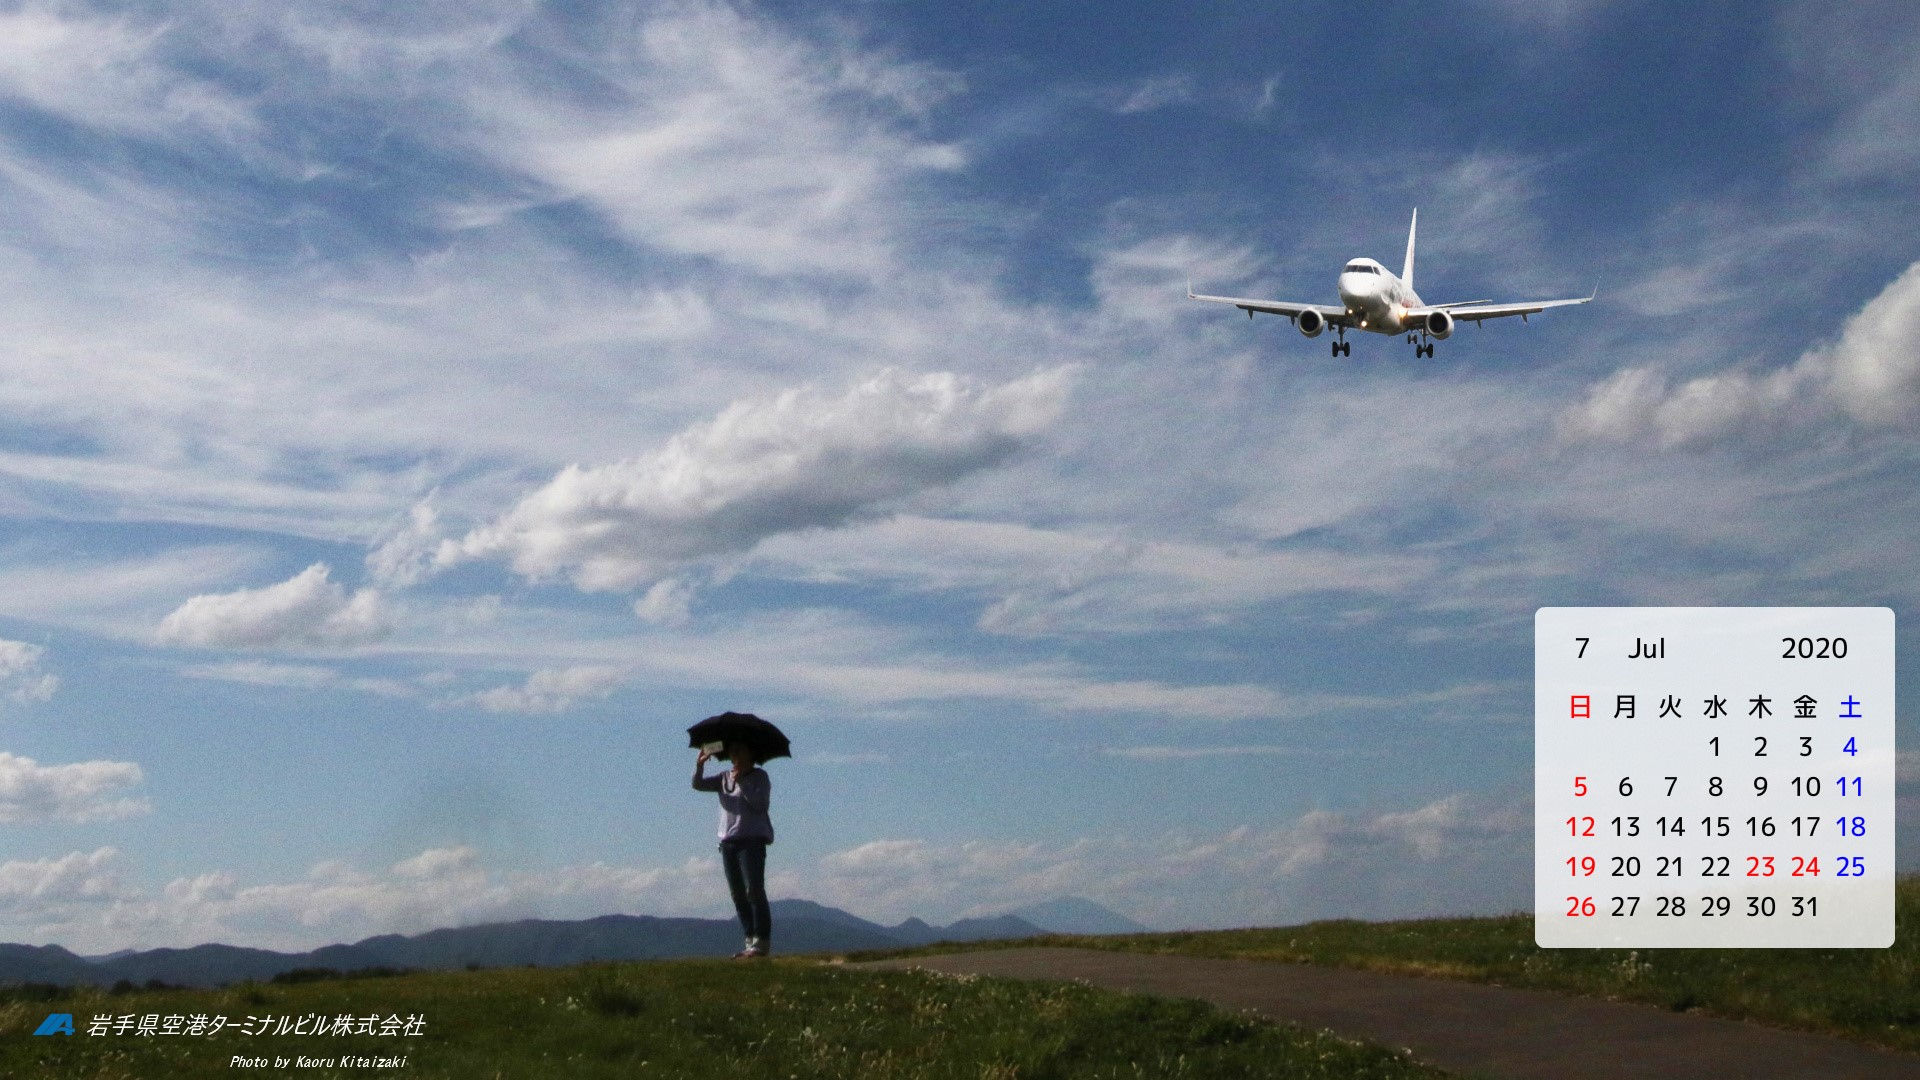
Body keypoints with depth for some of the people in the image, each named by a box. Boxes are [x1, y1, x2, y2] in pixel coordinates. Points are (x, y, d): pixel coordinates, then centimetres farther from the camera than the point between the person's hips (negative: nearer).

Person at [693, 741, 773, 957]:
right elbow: (698, 784, 6)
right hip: (728, 840, 6)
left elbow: (760, 804, -13)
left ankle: (762, 941, -14)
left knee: (754, 890, -13)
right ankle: (751, 940, 9)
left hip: (752, 840, -6)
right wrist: (699, 765, -11)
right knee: (738, 895, 5)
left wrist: (742, 783, -14)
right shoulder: (724, 778, 16)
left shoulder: (759, 776, 1)